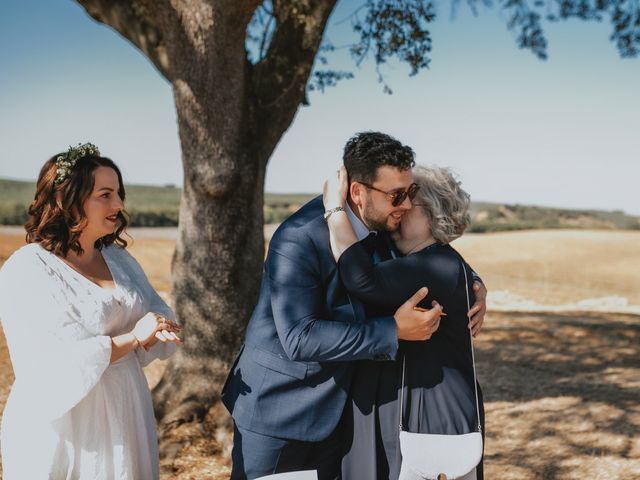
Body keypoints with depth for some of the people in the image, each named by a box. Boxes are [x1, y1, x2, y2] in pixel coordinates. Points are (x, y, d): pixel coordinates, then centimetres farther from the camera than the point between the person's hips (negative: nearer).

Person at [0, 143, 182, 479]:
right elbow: (57, 362, -22)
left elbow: (157, 311, 10)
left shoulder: (117, 257, 7)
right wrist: (133, 338, -19)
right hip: (63, 430, -6)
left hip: (125, 417, 7)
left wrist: (159, 330, -14)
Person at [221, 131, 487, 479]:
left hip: (333, 408, 7)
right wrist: (394, 330, -31)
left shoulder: (381, 227, -4)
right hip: (278, 408, -6)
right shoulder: (298, 239, -26)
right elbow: (299, 339, -31)